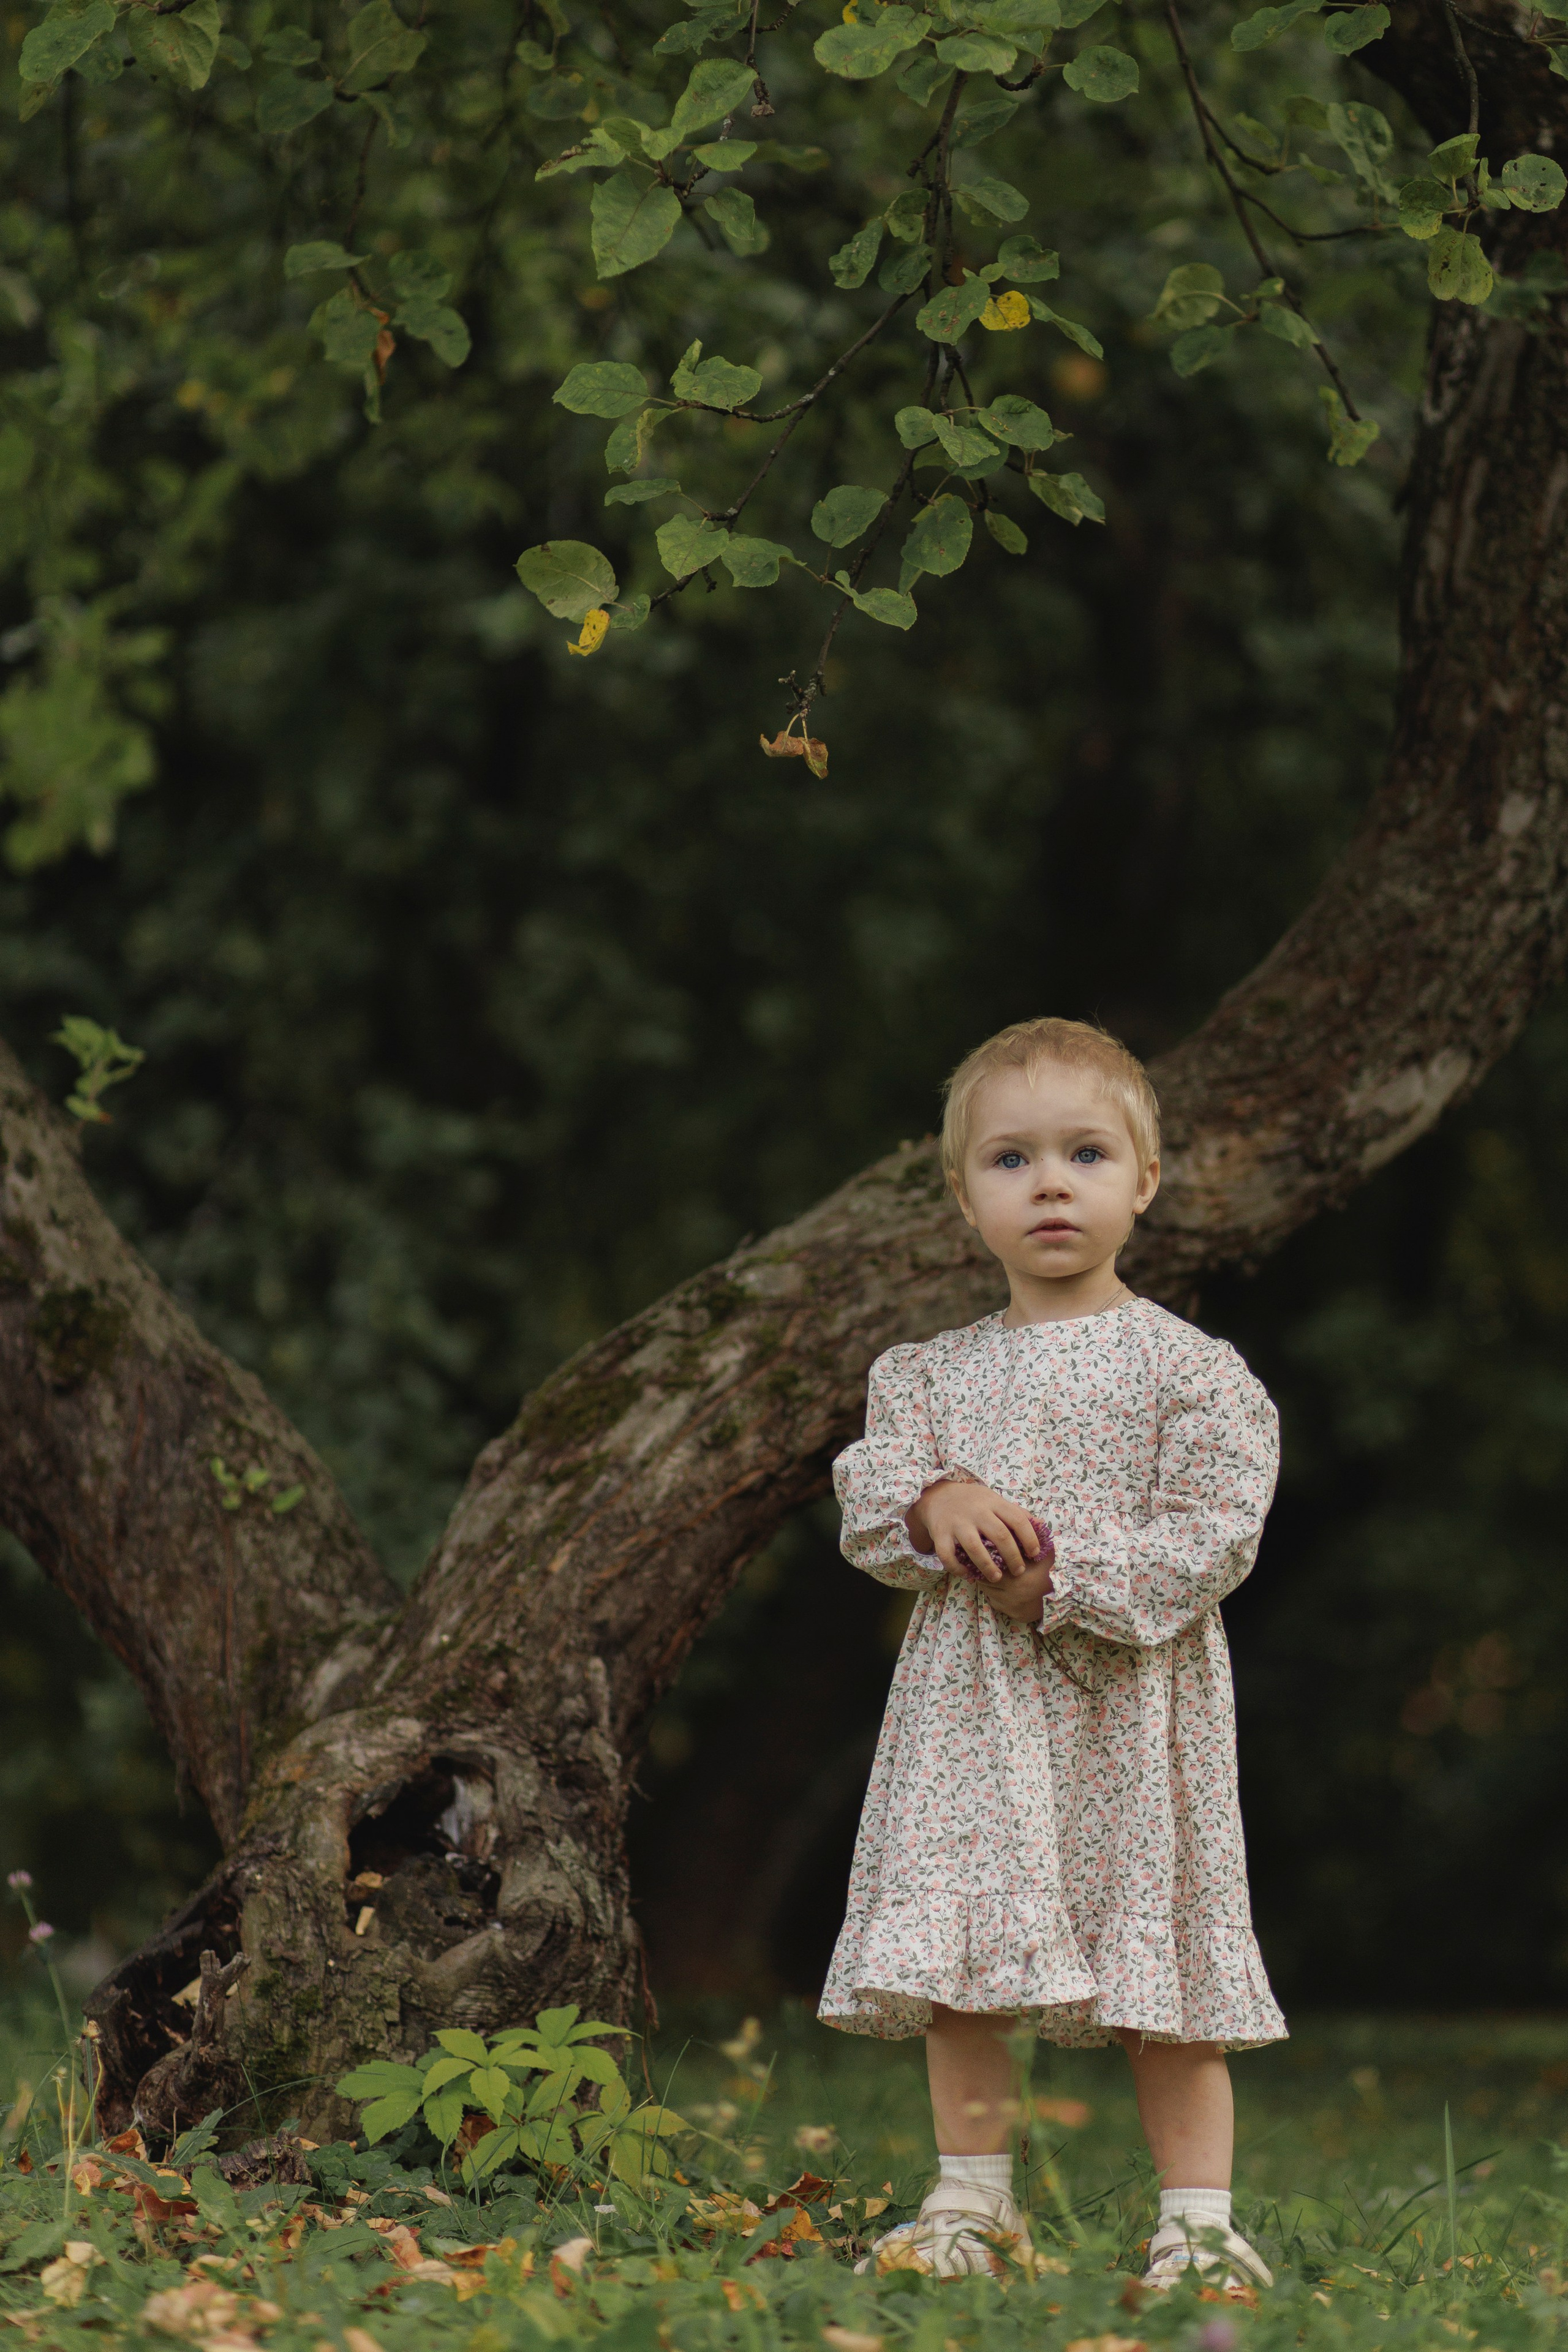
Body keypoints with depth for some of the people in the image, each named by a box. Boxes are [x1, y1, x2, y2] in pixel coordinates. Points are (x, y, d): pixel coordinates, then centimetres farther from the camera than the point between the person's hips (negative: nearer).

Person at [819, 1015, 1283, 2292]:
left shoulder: (1189, 1369, -2)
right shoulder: (930, 1373, 11)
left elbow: (1213, 1535, -9)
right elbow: (868, 1501, 4)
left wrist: (1065, 1575, -17)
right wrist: (936, 1505, -18)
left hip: (1129, 1710, -4)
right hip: (971, 1708, 4)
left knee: (1160, 1973, -1)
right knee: (955, 1954, 3)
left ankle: (1200, 2218, 3)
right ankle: (973, 2194, 14)